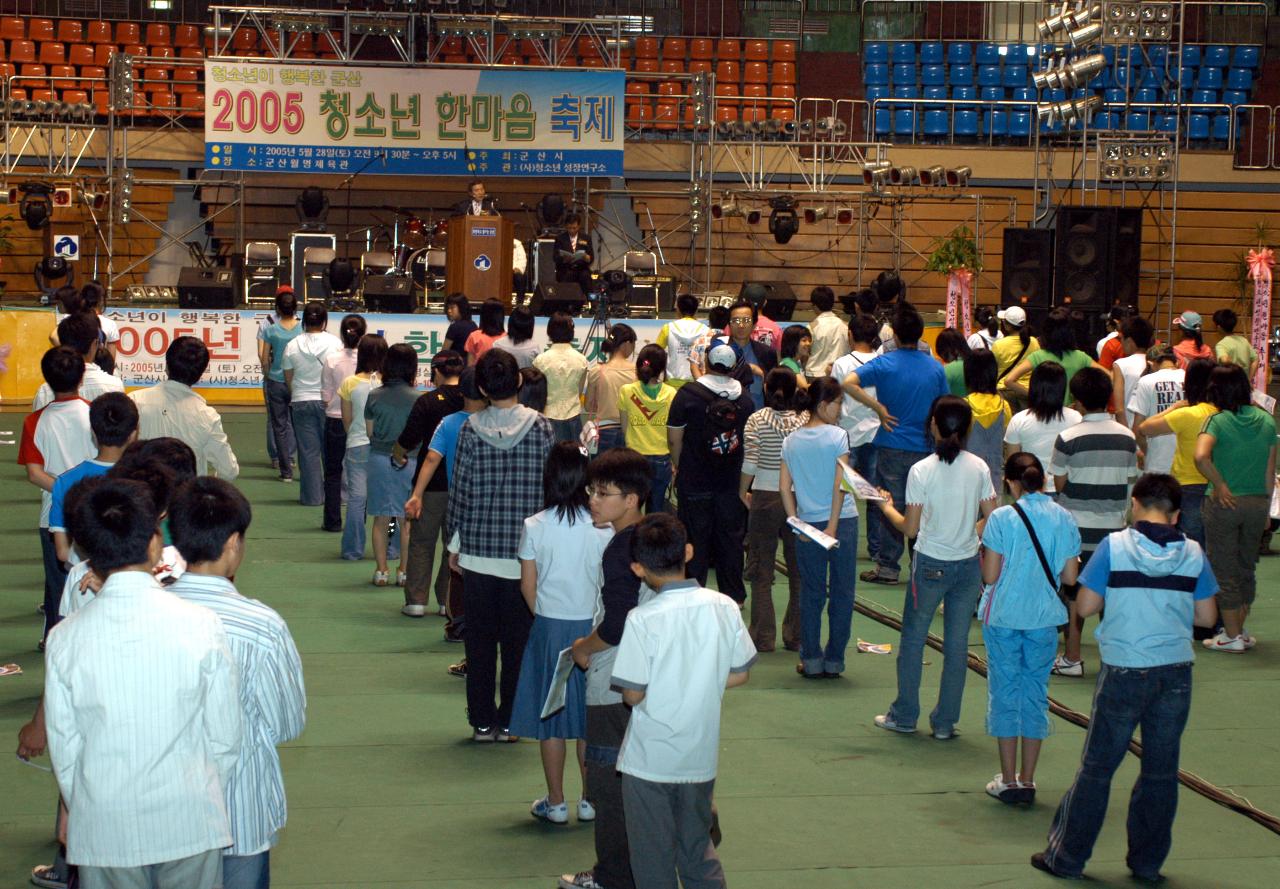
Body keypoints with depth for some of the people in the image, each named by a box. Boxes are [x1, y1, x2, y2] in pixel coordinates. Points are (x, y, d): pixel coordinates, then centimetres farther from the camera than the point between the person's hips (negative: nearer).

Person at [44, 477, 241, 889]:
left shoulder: (65, 638, -9)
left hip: (103, 831, 1)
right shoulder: (202, 625, -13)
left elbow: (64, 749, -2)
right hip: (189, 824, -1)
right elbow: (225, 738, -6)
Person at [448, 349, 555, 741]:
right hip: (526, 550, 0)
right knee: (518, 639, 8)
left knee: (480, 639, 9)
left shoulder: (471, 429, -5)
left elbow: (460, 489, -2)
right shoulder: (540, 426, -6)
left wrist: (456, 542, 9)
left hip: (478, 548, 0)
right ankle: (510, 722, 12)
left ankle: (482, 721, 14)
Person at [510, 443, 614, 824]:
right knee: (590, 716, 11)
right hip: (592, 628, 1)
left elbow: (528, 586, -3)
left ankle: (555, 803, 14)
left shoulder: (534, 527, -9)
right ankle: (590, 800, 18)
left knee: (550, 714, 9)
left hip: (549, 626, 0)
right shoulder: (603, 528, -9)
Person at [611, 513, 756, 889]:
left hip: (650, 759, -4)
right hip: (702, 757, 4)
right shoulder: (724, 608, -7)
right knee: (699, 851, 21)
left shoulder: (642, 620, -19)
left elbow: (633, 695, -16)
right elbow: (739, 675, 2)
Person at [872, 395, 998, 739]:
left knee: (912, 639, 13)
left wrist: (886, 507, 8)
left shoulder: (921, 471, -13)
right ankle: (946, 722, 15)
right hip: (968, 565, 3)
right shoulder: (979, 468, -4)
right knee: (957, 644, 10)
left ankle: (904, 715, 21)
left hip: (930, 565, -3)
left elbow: (910, 528, -10)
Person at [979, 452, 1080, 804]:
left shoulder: (1002, 518, -12)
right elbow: (1070, 576, 2)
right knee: (1036, 694, 12)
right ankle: (1027, 781, 15)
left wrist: (982, 549, 5)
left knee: (1005, 694, 7)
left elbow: (990, 575, -12)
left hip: (1004, 617, -3)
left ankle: (1009, 781, 10)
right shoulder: (1065, 519, -2)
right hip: (1044, 619, 3)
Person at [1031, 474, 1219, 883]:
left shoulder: (1115, 546, -8)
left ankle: (1066, 857, 14)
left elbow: (1085, 606, -7)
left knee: (1096, 768, 7)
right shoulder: (1193, 553, 0)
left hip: (1124, 671, -2)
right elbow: (1206, 617, 4)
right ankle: (1148, 862, 20)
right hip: (1175, 672, 2)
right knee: (1161, 772, 12)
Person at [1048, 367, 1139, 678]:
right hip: (1113, 526, 3)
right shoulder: (1127, 437, 0)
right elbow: (1130, 481, 6)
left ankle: (1072, 658, 10)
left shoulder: (1069, 438, -13)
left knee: (1074, 594, 7)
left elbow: (1059, 483, -7)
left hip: (1077, 527, -3)